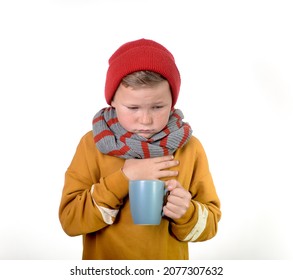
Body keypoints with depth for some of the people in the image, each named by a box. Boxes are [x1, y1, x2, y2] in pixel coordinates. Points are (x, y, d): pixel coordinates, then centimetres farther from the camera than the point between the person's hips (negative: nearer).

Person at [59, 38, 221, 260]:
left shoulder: (190, 147, -12)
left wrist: (186, 213, -27)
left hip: (169, 257, 1)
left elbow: (210, 223, -6)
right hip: (104, 266, 0)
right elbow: (69, 220, -18)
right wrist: (124, 177, -25)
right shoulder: (92, 144, -14)